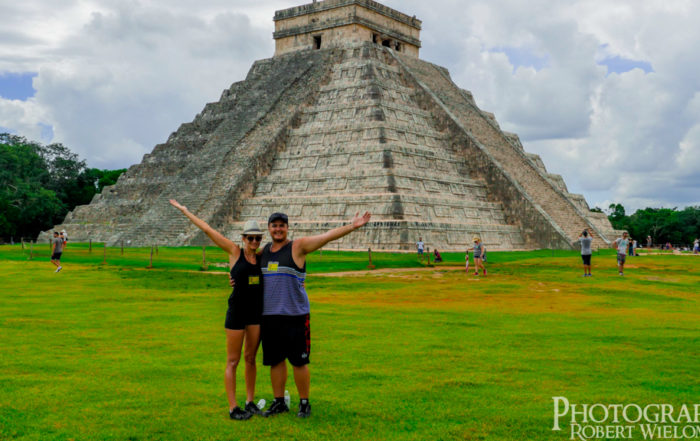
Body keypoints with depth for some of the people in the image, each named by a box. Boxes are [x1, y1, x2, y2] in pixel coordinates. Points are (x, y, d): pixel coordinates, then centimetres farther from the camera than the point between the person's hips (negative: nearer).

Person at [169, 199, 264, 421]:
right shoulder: (234, 251, -4)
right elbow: (208, 230, -1)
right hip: (237, 312, -4)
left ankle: (250, 402, 22)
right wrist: (185, 211, 3)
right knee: (233, 361, 2)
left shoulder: (261, 257, 6)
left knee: (251, 359, 12)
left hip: (257, 313, 4)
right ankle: (233, 408, 6)